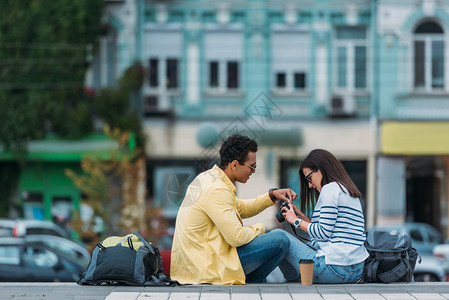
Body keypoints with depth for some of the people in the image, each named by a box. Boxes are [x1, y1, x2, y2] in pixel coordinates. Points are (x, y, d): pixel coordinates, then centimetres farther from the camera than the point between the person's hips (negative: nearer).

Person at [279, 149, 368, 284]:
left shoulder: (330, 189, -8)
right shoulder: (349, 191, 21)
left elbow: (324, 232, -14)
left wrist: (297, 221, 0)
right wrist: (302, 217, 20)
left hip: (335, 269, -10)